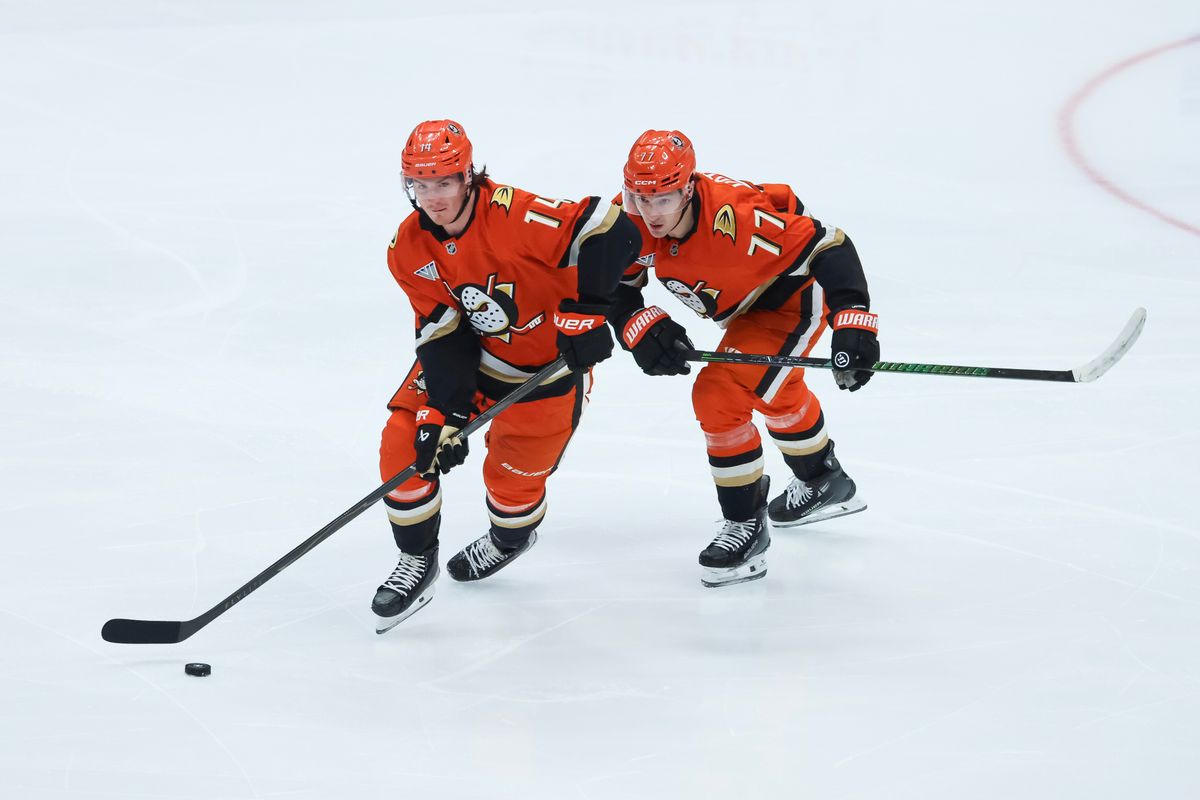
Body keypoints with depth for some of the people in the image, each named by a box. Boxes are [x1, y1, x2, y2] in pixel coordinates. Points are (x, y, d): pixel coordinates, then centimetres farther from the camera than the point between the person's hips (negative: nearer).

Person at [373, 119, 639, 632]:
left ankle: (513, 536, 43)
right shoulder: (408, 251, -13)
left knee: (512, 474, 6)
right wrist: (444, 414, -22)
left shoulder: (514, 215, -33)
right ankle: (417, 562, 12)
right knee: (405, 445, -8)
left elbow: (611, 233, -37)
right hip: (471, 350, 5)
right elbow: (443, 335, -11)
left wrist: (585, 314, -38)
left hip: (551, 361, -5)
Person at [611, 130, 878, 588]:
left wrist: (853, 321, -46)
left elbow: (827, 246, -38)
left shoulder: (736, 217, -41)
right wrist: (640, 328, -28)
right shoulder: (631, 220, -23)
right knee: (776, 393, 32)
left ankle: (746, 525, -7)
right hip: (743, 306, 9)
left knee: (719, 398, -22)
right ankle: (825, 483, 60)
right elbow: (614, 285, -9)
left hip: (795, 299, -8)